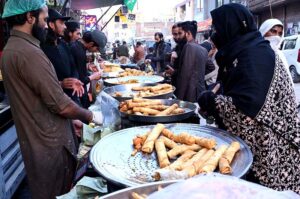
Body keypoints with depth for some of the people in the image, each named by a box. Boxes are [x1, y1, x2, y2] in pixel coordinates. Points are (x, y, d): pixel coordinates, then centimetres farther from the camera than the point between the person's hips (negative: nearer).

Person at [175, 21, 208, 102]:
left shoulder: (189, 46, -12)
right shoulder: (203, 49, 12)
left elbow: (185, 74, -17)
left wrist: (179, 97, -15)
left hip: (190, 96, -8)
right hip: (201, 92, 8)